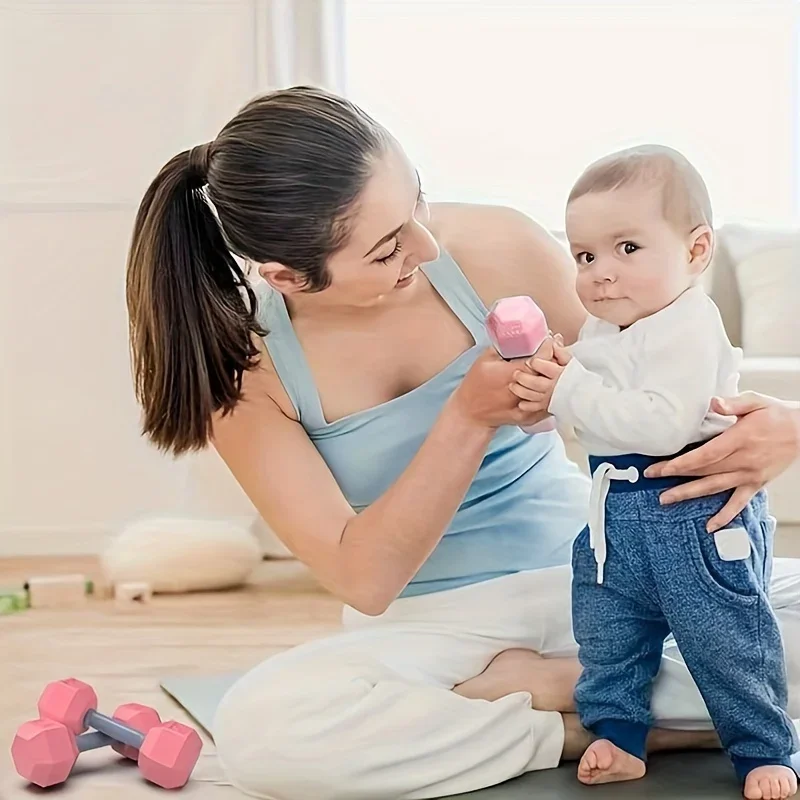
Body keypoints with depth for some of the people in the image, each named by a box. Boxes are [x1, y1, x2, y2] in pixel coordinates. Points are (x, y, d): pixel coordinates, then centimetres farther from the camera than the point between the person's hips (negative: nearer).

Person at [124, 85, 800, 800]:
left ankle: (551, 686, -9)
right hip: (425, 628, 0)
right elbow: (362, 581, -15)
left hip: (587, 578, 1)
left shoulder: (498, 250, -11)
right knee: (257, 731, -32)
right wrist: (469, 417, -27)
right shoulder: (244, 363, -13)